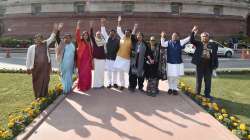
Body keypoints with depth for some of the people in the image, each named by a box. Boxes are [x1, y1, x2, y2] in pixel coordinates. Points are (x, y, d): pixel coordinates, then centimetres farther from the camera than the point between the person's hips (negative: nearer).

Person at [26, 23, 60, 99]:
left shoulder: (45, 44, 4)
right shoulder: (31, 48, -4)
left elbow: (51, 38, -2)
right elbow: (28, 58, -1)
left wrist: (55, 30, -15)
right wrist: (28, 68, -1)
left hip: (46, 66, 2)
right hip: (36, 67, -2)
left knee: (45, 80, 7)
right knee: (37, 82, 7)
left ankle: (44, 95, 20)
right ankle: (37, 96, 20)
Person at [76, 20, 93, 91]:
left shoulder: (89, 43, 13)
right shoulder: (80, 42, 2)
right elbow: (77, 35, -14)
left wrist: (91, 60, 13)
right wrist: (78, 26, -24)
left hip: (88, 60, 4)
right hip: (81, 60, -4)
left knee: (87, 74, 7)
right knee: (82, 74, -2)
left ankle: (87, 86, 18)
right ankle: (81, 86, 7)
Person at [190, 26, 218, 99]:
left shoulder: (213, 45, 7)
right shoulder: (198, 43, 4)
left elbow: (215, 55, 5)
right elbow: (192, 40, -11)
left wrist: (215, 64, -2)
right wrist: (193, 32, -23)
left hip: (209, 64, 1)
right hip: (200, 64, -1)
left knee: (208, 80, 7)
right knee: (199, 79, 8)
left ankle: (207, 94, 18)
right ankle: (197, 93, 20)